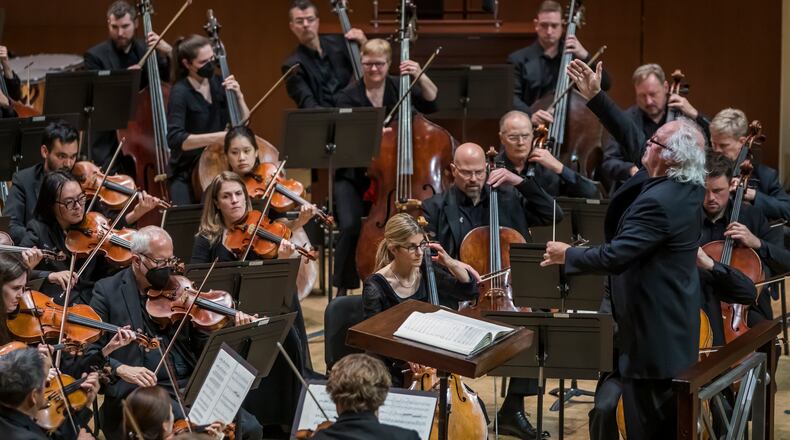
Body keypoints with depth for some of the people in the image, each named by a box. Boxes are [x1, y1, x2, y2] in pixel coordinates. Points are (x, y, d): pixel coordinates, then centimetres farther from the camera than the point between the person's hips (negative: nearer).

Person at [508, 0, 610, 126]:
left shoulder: (575, 54, 13)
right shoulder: (519, 59, 5)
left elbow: (604, 84, 4)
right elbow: (512, 98, -6)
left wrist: (585, 56, -9)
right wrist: (530, 114, -26)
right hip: (535, 133, -2)